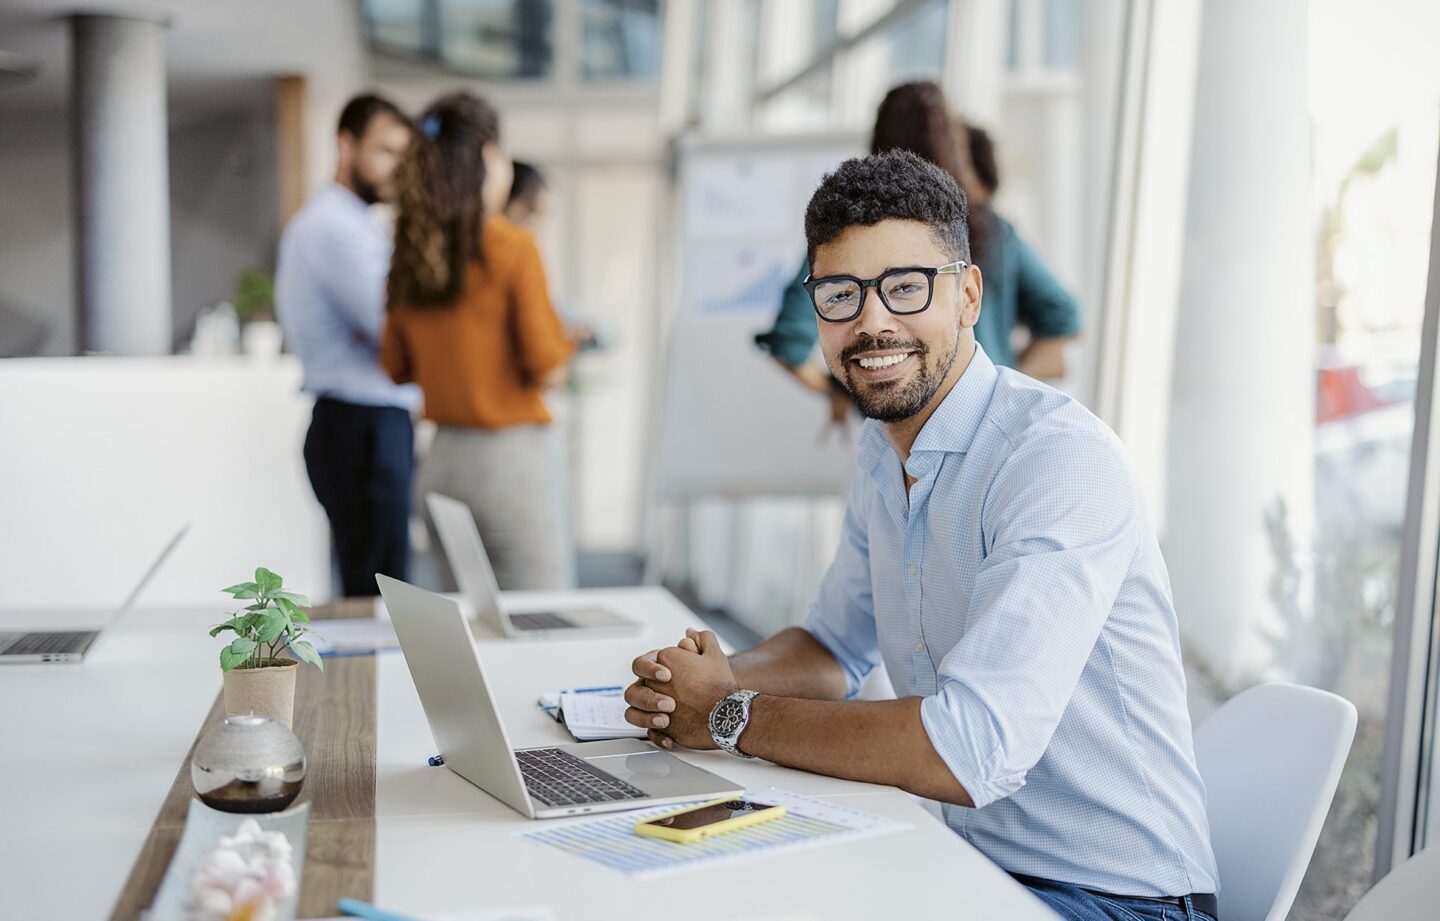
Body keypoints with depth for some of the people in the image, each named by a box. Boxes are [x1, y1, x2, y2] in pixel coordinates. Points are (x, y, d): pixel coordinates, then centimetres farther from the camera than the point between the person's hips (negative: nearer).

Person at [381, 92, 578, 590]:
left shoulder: (411, 253, 4)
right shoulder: (512, 249, -12)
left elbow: (396, 367, 10)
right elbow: (548, 370, -14)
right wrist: (565, 336, 6)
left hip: (444, 457, 6)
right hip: (513, 453, -6)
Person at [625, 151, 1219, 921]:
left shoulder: (1062, 459, -23)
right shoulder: (883, 450, 5)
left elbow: (971, 752, -32)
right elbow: (837, 646, 16)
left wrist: (733, 718, -20)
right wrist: (716, 679, -6)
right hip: (961, 855, 7)